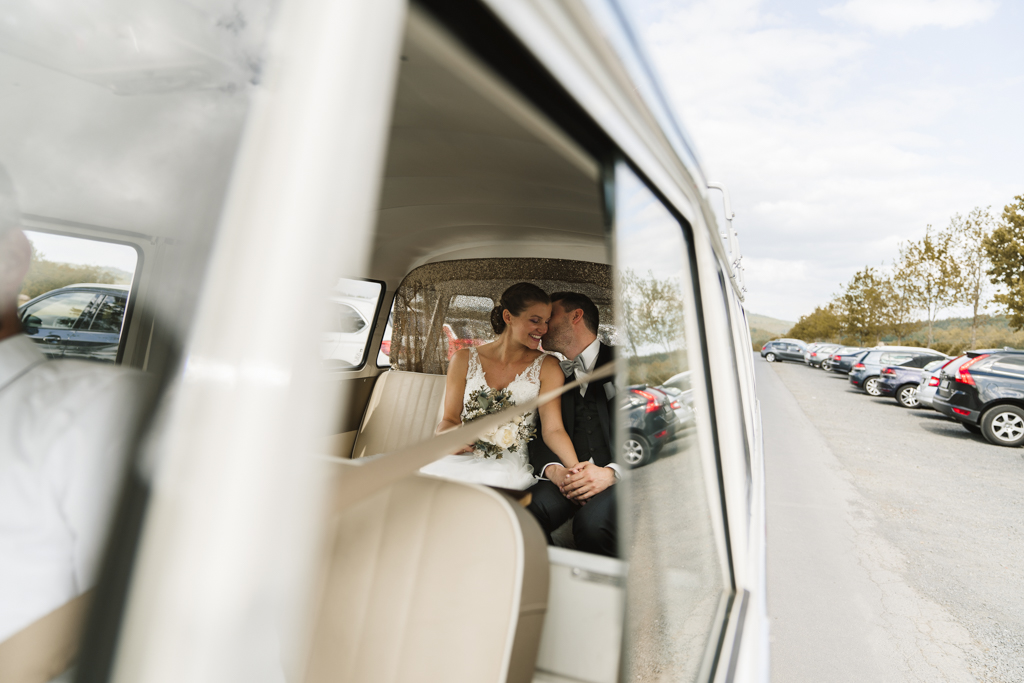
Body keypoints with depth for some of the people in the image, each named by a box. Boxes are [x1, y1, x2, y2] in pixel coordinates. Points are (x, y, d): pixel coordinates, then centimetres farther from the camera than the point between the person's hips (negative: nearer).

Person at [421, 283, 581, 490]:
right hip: (462, 460, 2)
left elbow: (553, 428, -6)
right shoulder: (464, 360, 6)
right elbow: (450, 419, 10)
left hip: (509, 467, -1)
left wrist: (575, 468, -24)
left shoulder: (547, 367, 3)